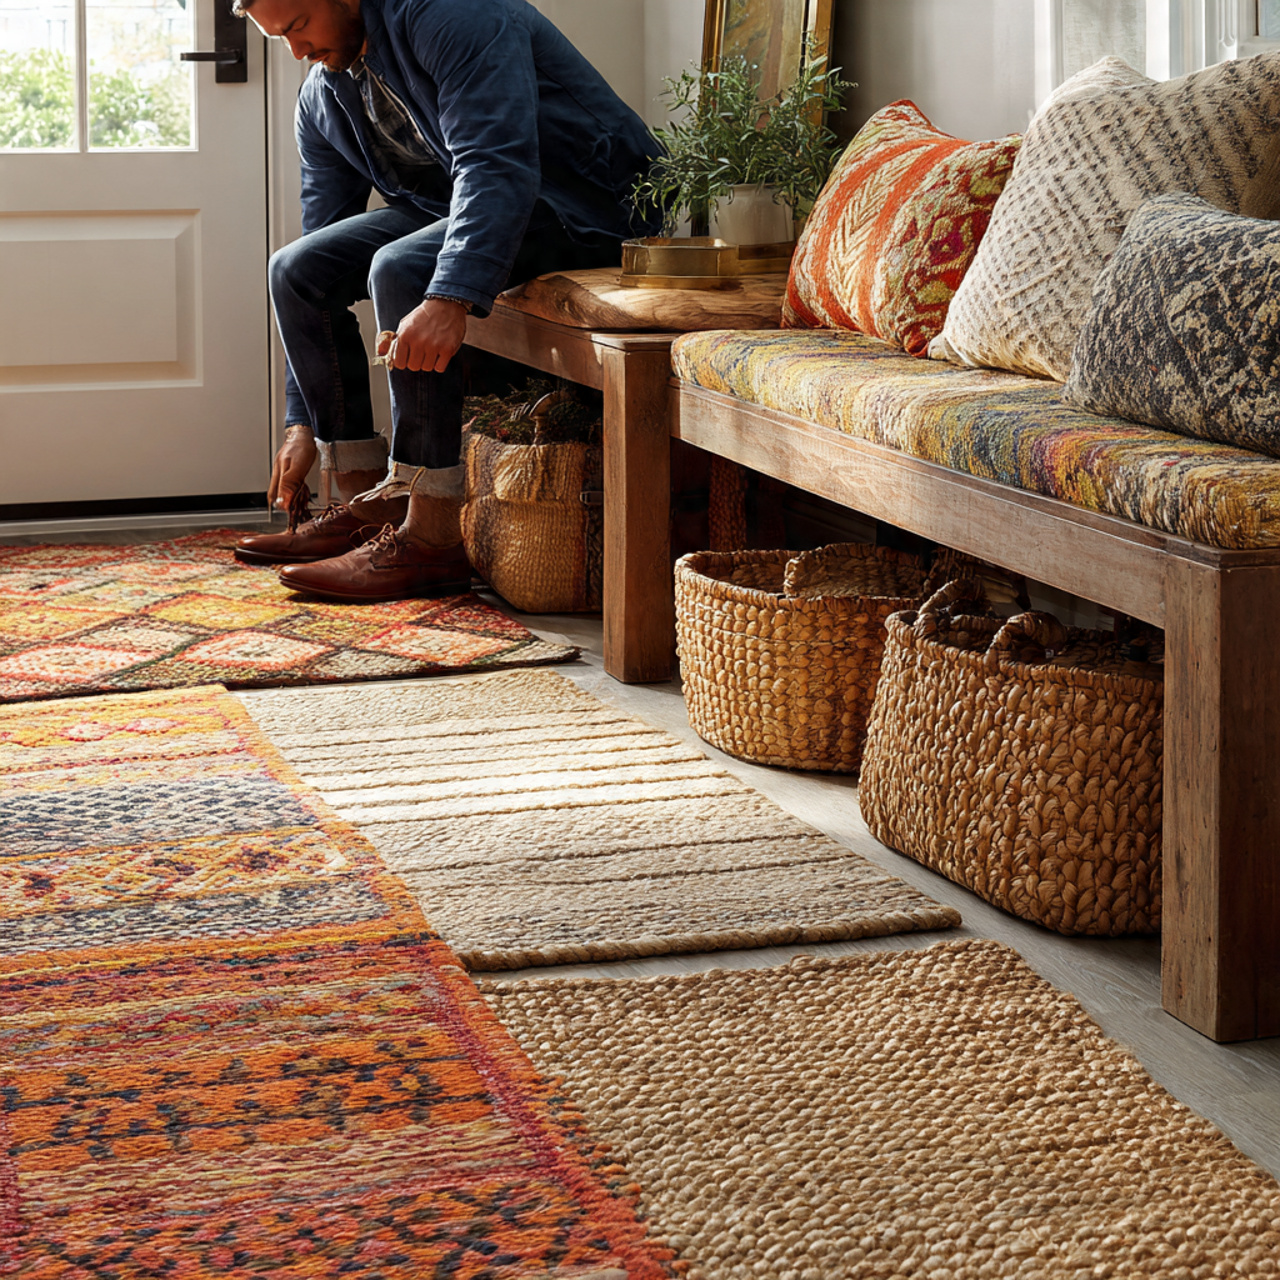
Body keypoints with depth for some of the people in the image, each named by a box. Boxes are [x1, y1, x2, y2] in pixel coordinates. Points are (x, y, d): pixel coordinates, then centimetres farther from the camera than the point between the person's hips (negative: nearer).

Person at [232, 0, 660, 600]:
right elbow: (322, 232, 7)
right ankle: (367, 503, 0)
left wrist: (451, 298, -47)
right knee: (297, 270, -6)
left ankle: (431, 539, -29)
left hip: (587, 202, -8)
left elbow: (497, 163, -33)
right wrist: (303, 421, 2)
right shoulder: (321, 97, 5)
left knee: (401, 269, -31)